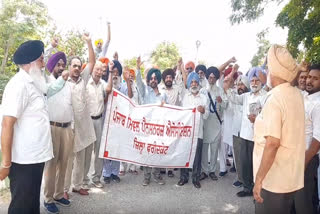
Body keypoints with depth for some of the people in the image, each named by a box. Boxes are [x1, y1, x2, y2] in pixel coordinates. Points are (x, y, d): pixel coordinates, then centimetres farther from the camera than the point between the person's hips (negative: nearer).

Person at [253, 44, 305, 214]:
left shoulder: (274, 99, -22)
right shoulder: (297, 94, 3)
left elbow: (272, 143, -28)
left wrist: (259, 179, -23)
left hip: (274, 179, -8)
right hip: (292, 176, 8)